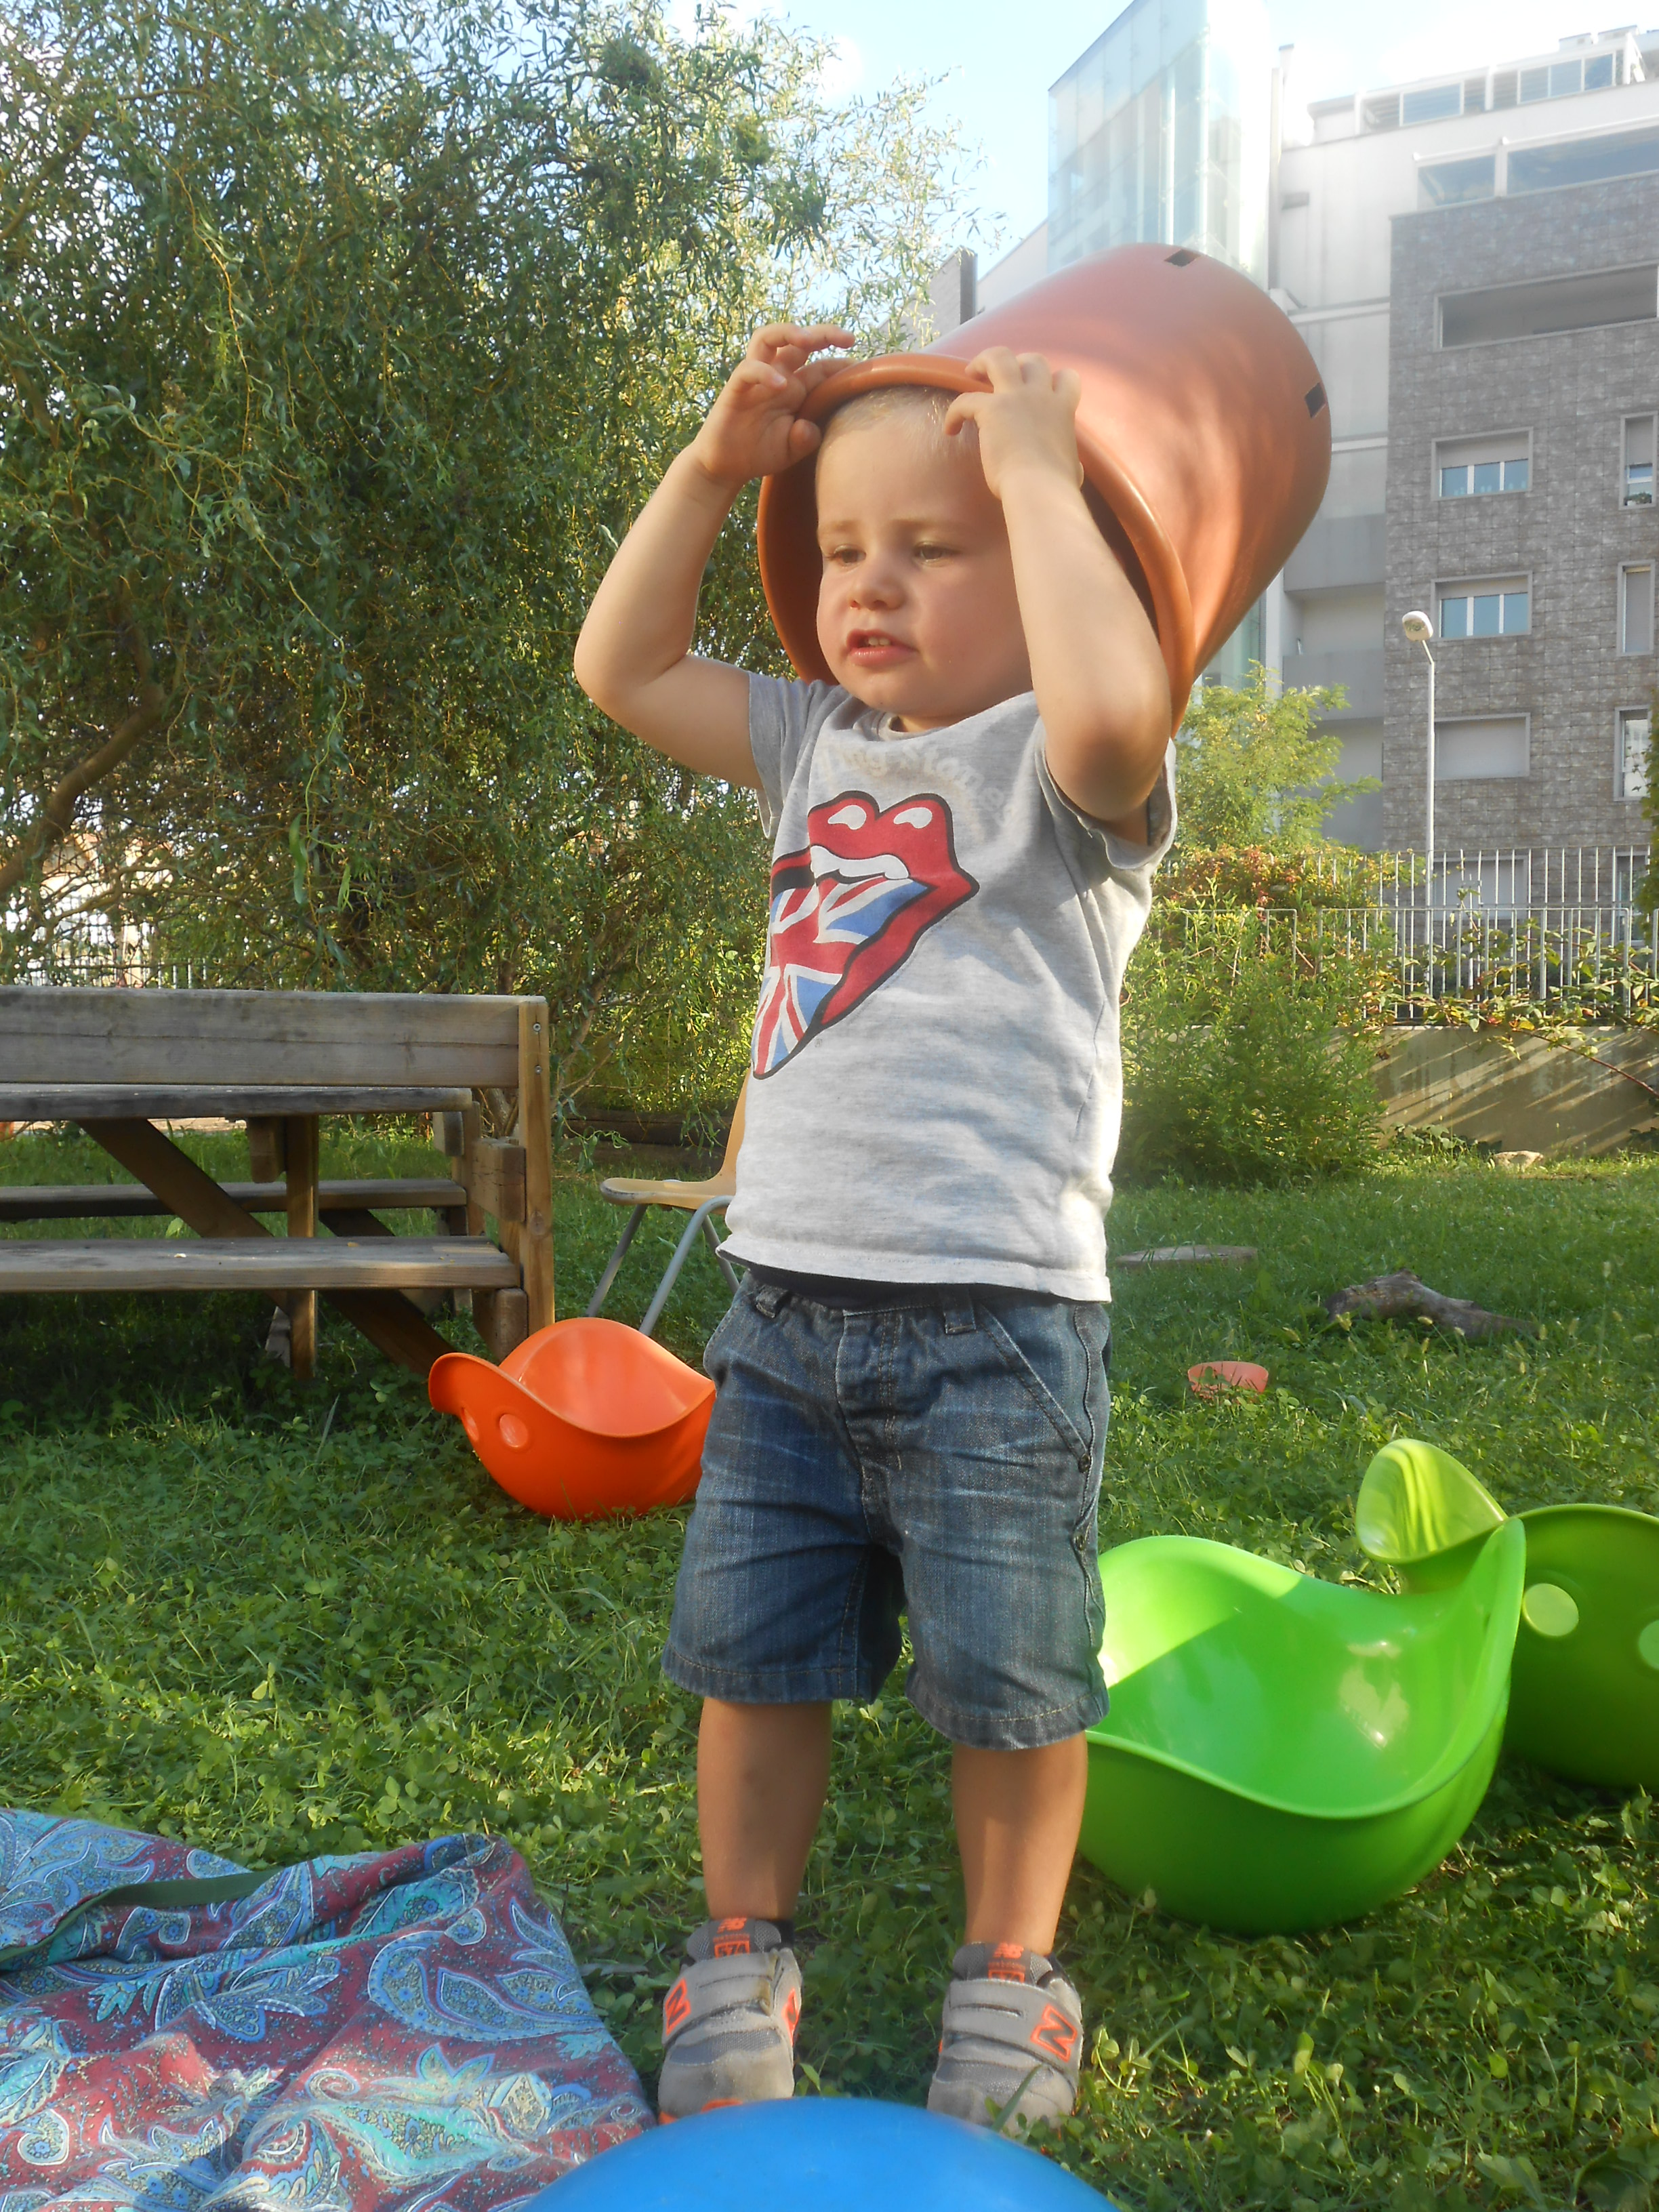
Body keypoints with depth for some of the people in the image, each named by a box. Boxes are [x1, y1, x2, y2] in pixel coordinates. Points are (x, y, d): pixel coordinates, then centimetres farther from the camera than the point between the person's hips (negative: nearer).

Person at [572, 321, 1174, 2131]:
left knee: (1004, 1683, 9)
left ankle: (1012, 1968, 32)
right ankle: (742, 1951, 35)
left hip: (993, 1321, -6)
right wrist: (716, 464, 9)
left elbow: (1113, 705, -33)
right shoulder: (824, 748, 13)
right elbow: (621, 668, 18)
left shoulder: (1059, 771, -8)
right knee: (751, 1655, 15)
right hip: (786, 1306, 6)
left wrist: (1037, 465, -22)